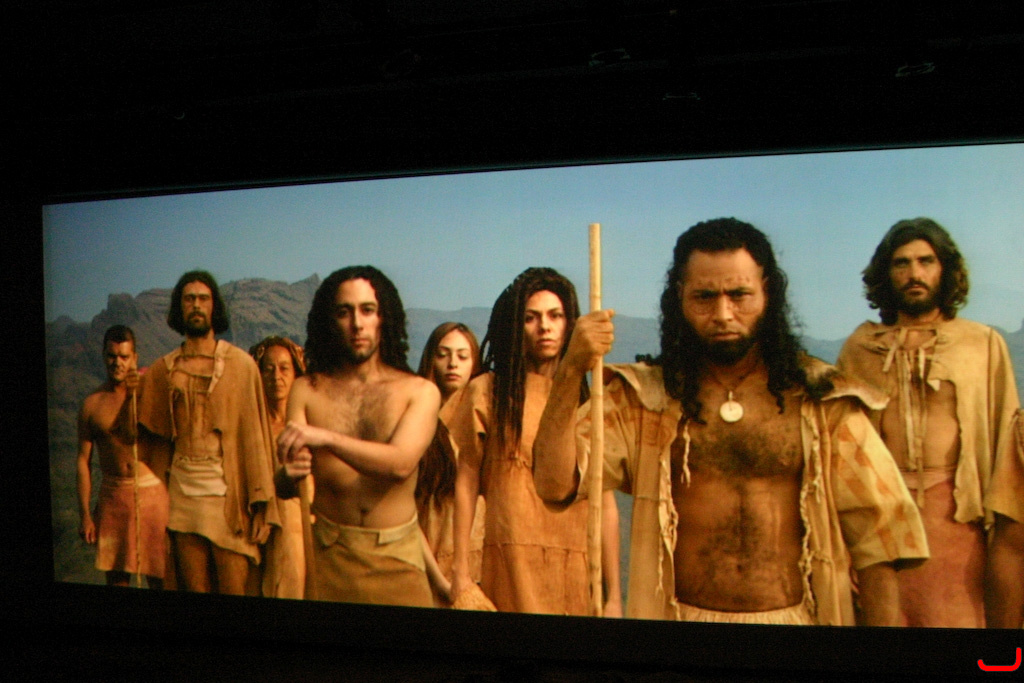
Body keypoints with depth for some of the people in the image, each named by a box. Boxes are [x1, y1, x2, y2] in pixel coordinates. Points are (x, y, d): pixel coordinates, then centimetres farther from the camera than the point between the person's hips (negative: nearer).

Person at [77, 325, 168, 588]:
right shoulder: (92, 404, 5)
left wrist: (136, 395, -18)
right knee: (116, 576, 7)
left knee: (160, 576, -1)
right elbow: (83, 460, 6)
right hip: (113, 496, 2)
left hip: (152, 491, -1)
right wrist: (85, 514, 3)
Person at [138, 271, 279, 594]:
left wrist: (262, 505, -7)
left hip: (229, 494, -3)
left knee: (234, 589, -2)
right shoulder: (163, 370, 10)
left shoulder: (240, 363, 0)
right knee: (192, 588, 8)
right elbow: (156, 436, 15)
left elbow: (255, 433, -3)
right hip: (183, 492, 3)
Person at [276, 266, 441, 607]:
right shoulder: (307, 390, 0)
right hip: (329, 555, 1)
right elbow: (283, 488, -5)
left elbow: (400, 464, -20)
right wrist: (289, 474, -28)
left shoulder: (420, 392, -5)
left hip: (397, 556, -1)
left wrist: (326, 438, -30)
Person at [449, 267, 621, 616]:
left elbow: (604, 498, 4)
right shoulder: (487, 391, 2)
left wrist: (614, 592, 2)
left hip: (579, 563, 2)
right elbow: (466, 483, 3)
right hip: (511, 562, -2)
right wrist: (460, 569, -1)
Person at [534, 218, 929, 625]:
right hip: (682, 613, 0)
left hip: (797, 615, 1)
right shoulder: (641, 399, -3)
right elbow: (555, 484, -13)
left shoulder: (822, 399, -2)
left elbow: (878, 531, 1)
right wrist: (572, 370, -22)